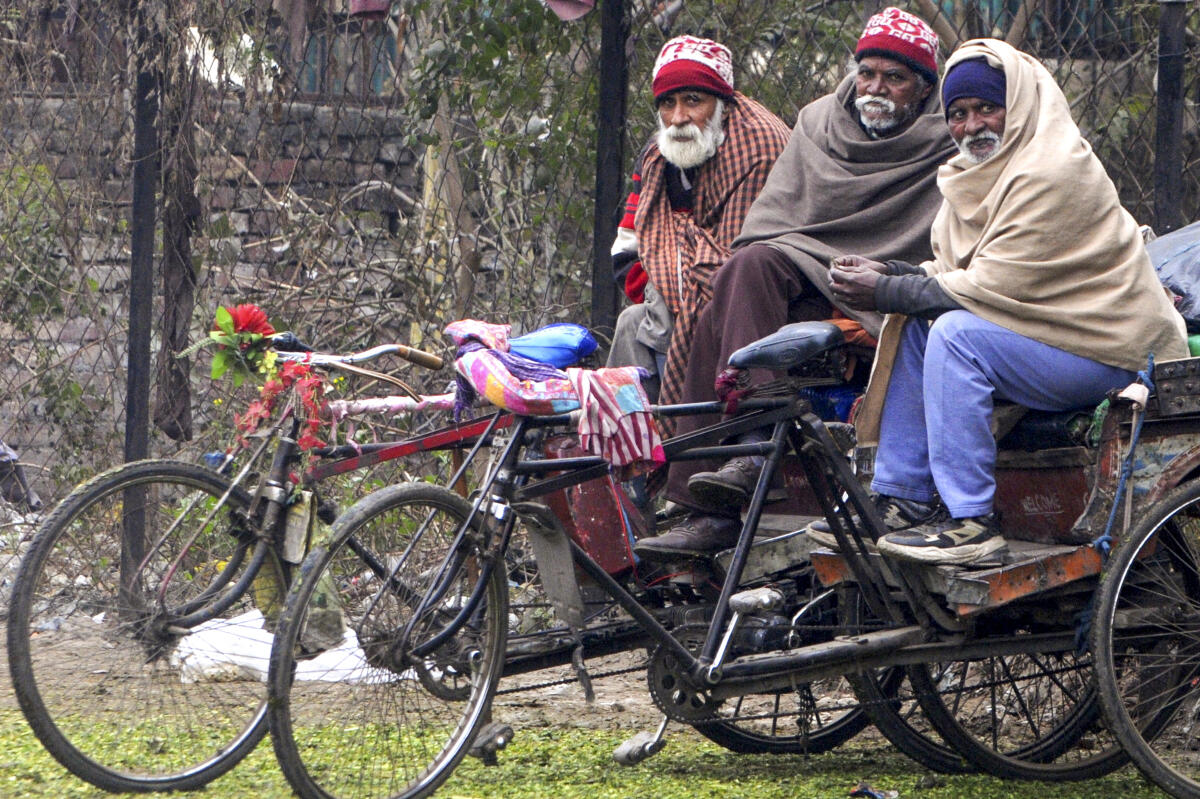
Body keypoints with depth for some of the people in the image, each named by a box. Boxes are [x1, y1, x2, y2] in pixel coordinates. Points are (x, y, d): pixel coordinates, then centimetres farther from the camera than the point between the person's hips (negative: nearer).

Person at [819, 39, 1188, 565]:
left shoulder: (1050, 174, -20)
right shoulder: (986, 168, 11)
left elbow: (994, 288, -23)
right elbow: (955, 271, 12)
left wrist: (886, 292, -17)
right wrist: (887, 274, -7)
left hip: (1106, 353, -10)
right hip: (1046, 331, 10)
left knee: (957, 334, -25)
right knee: (913, 325, 2)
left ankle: (971, 523, -25)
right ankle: (901, 499, 4)